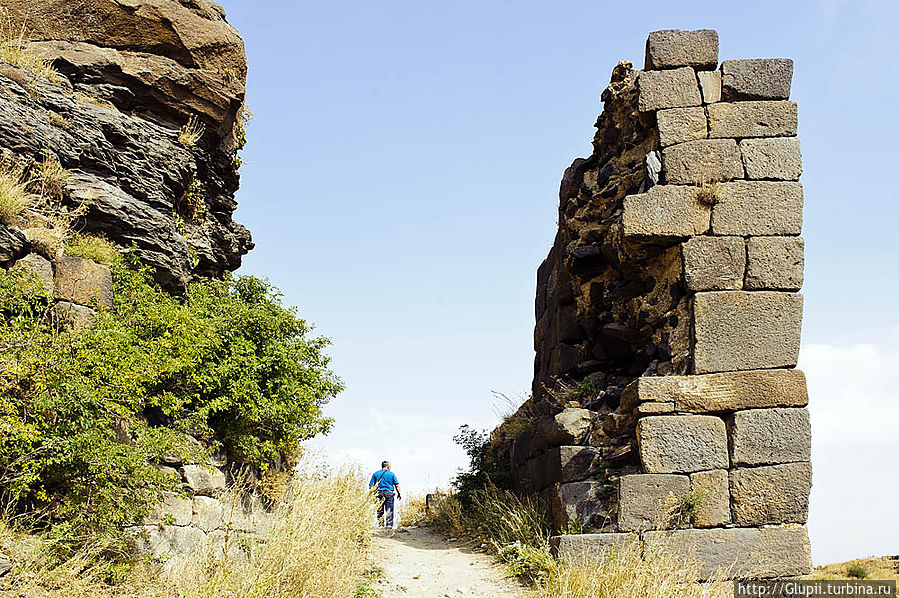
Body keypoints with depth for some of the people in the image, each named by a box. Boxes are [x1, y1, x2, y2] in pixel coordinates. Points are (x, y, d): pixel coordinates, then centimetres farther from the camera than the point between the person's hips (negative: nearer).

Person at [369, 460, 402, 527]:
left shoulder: (375, 474, 6)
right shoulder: (391, 474, 2)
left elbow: (370, 485, 1)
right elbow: (397, 485, 2)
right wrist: (399, 494, 12)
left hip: (379, 492, 2)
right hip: (389, 493, -2)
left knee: (380, 511, 8)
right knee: (389, 510, 3)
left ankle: (381, 525, 7)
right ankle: (389, 524, -2)